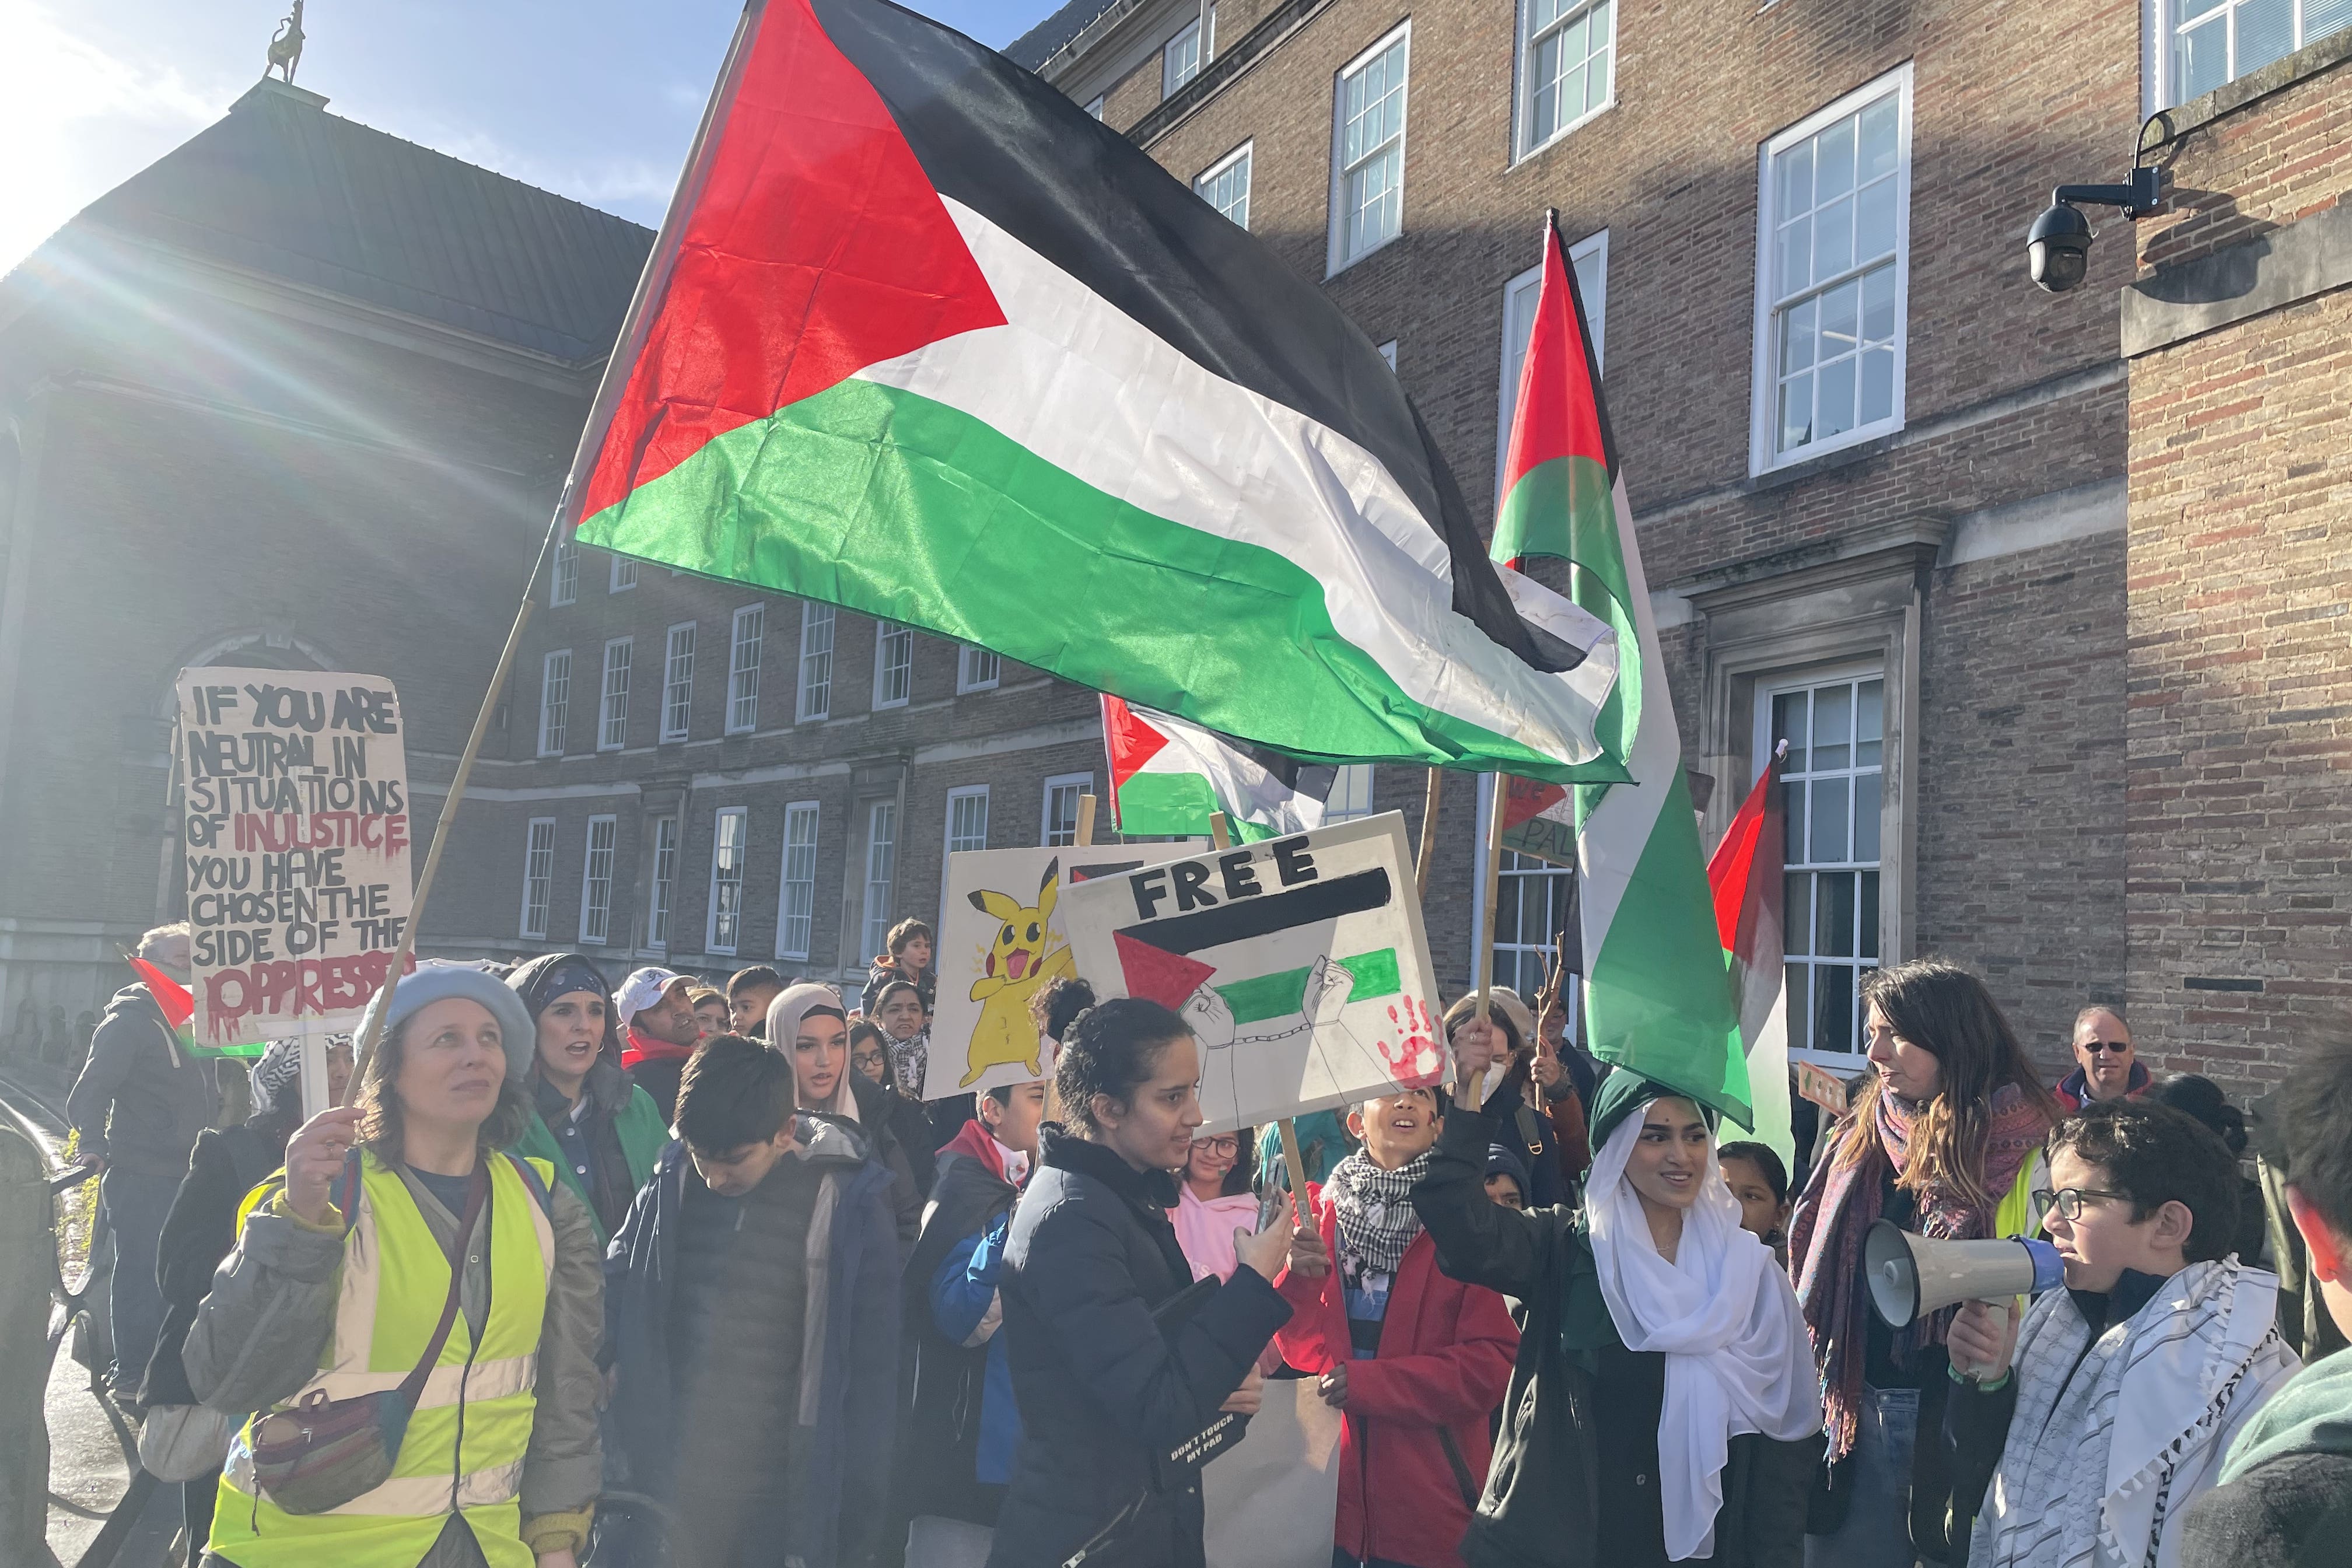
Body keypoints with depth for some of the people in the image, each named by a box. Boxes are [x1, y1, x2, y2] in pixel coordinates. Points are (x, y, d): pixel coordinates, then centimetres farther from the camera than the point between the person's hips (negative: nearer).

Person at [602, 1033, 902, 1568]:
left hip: (783, 1501, -2)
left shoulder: (848, 1200, -10)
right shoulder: (672, 1182, -2)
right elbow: (612, 1302, 7)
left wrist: (857, 1521, -3)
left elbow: (870, 1373, -5)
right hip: (668, 1488, 3)